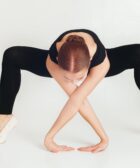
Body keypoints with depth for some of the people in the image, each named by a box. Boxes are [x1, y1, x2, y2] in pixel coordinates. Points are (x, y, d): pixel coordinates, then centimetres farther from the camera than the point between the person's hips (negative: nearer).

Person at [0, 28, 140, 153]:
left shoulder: (102, 62, -46)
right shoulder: (52, 61, -43)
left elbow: (76, 101, -46)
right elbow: (79, 101, -41)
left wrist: (49, 137, -43)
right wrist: (104, 138, -41)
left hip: (95, 66, 0)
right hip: (62, 64, 1)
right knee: (12, 56, -22)